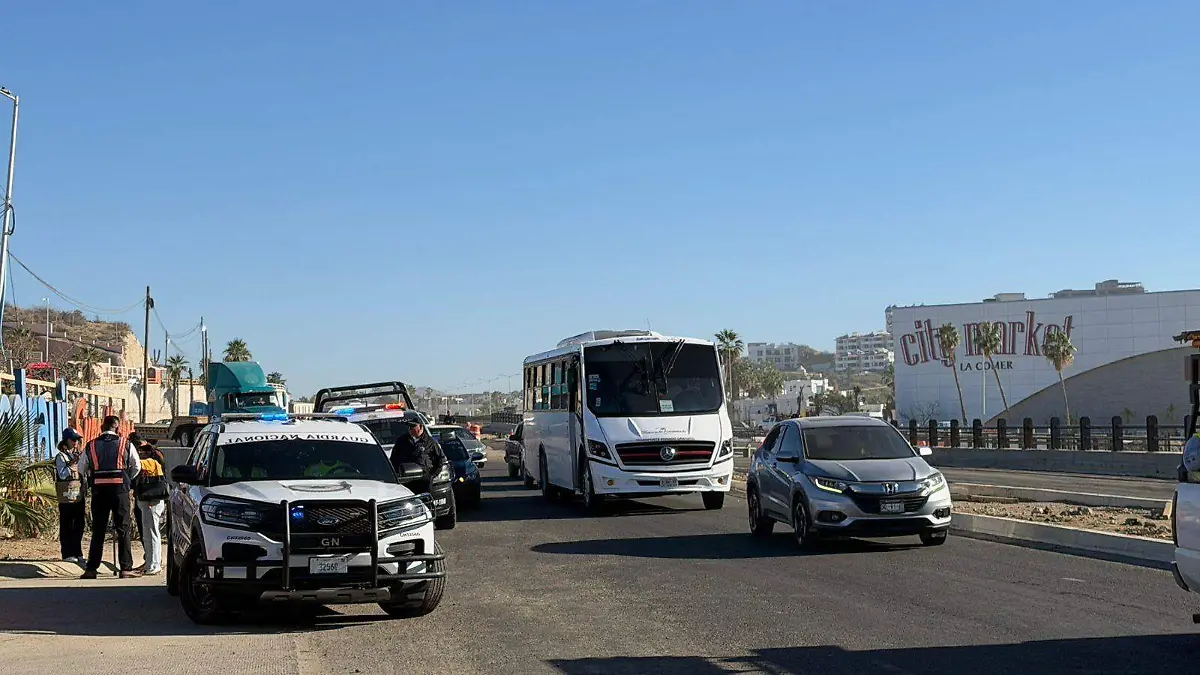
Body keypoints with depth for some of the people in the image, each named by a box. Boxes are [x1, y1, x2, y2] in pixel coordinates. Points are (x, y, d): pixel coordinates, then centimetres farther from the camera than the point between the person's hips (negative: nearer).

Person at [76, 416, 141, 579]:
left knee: (98, 530, 8)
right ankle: (126, 569, -1)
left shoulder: (91, 446, 7)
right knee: (123, 529, 2)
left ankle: (91, 569, 7)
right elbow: (137, 466, 10)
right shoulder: (126, 444, 2)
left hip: (98, 491, 2)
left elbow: (81, 469, 12)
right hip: (120, 489, -2)